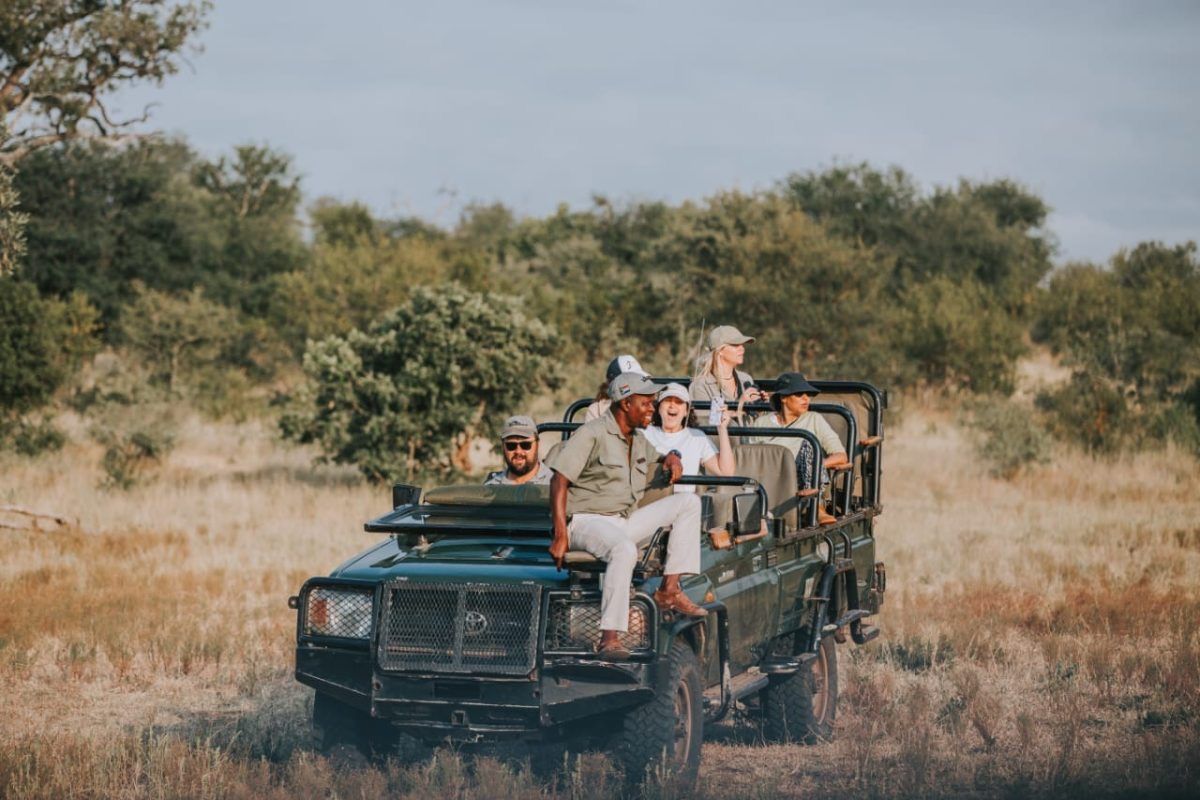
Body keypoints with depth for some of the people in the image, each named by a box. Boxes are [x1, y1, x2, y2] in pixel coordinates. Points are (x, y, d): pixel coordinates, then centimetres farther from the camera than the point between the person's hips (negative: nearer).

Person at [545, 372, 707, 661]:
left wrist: (671, 458, 12)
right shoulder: (592, 434, -10)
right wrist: (560, 537, -22)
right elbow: (559, 481, -15)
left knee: (689, 502, -1)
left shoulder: (638, 440, 16)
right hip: (587, 520, -8)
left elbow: (656, 458, 40)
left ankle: (670, 590, -10)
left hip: (626, 522, 8)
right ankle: (609, 638, -42)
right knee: (624, 550, -40)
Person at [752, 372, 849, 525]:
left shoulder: (814, 419, 16)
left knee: (809, 443, -25)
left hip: (804, 484, 0)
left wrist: (813, 465, -10)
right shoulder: (762, 422, 18)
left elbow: (841, 457, 7)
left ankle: (817, 508, -38)